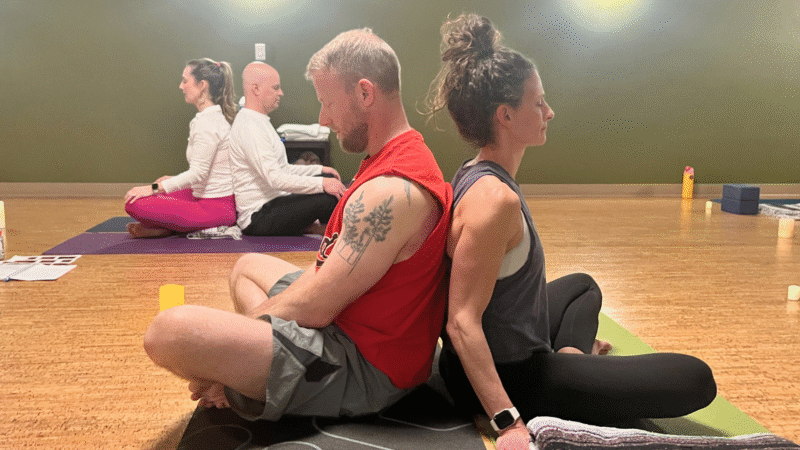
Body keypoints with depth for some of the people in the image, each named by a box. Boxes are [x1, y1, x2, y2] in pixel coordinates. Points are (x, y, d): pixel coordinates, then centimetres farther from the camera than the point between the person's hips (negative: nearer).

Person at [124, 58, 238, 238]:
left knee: (136, 204, -21)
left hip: (216, 209, -11)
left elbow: (197, 173, -21)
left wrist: (154, 188, -19)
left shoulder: (208, 122, -18)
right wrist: (174, 180, 22)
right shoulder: (215, 117, 14)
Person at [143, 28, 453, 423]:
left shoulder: (390, 193, -26)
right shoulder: (402, 158, 9)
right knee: (248, 266, 31)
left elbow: (312, 309, -24)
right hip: (350, 327, 11)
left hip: (362, 368, -11)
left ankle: (249, 394, 4)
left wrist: (217, 358, -8)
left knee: (170, 331, -26)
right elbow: (327, 268, 12)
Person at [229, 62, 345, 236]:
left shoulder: (259, 122, 17)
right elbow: (275, 178, -26)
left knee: (330, 178, 12)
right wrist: (322, 184, -24)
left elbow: (281, 168, 23)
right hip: (258, 217, -11)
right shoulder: (249, 127, -18)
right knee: (330, 198, -24)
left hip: (271, 203, 11)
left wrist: (320, 170, 16)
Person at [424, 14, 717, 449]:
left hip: (505, 350, 9)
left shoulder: (475, 175, 1)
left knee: (583, 285, 38)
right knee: (695, 378, -8)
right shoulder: (495, 197, -29)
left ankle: (569, 355, 15)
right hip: (508, 377, -9)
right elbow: (462, 321, -31)